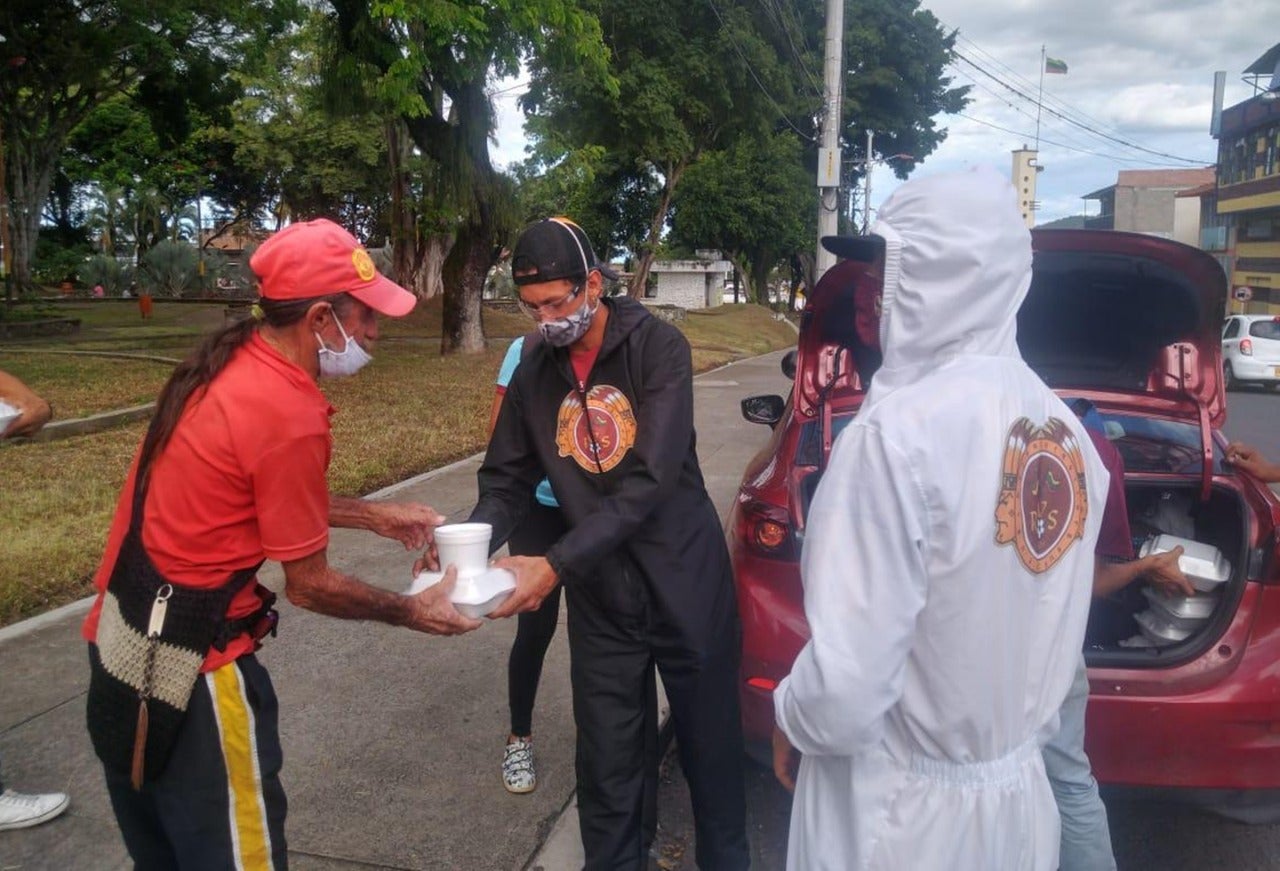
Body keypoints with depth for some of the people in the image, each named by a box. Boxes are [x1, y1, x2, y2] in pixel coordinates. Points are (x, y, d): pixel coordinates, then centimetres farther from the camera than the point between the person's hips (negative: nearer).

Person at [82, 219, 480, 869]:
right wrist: (412, 612, -1)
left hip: (125, 638, 9)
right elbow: (309, 585, -15)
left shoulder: (230, 360, 1)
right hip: (187, 663, -9)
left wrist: (375, 516, 15)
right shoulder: (290, 415, -25)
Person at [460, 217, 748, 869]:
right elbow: (509, 478, 5)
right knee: (608, 757, 11)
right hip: (600, 594, 3)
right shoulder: (534, 371, 2)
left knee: (711, 742, 13)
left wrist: (555, 565, -29)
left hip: (683, 578, -3)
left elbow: (649, 479, -23)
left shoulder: (657, 347, -14)